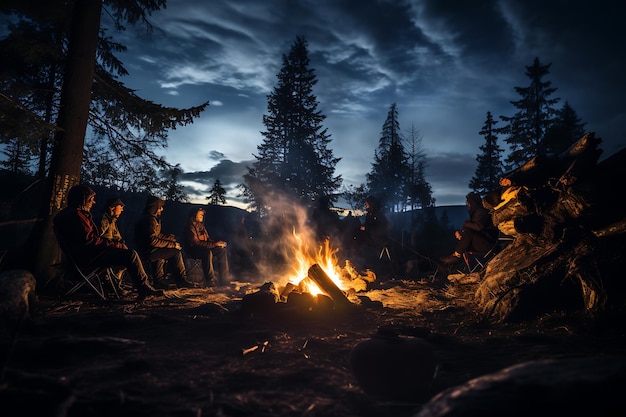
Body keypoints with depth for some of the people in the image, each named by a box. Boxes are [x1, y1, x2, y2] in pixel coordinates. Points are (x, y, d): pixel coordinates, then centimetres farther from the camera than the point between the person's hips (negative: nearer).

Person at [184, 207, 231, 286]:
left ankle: (224, 278, -14)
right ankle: (211, 281, -36)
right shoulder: (190, 226, -11)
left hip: (203, 248, 8)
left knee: (221, 250, -12)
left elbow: (208, 239, 18)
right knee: (207, 252, -38)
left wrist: (218, 243, -3)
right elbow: (196, 242, -22)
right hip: (193, 250, -8)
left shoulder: (201, 226, 16)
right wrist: (214, 244, -26)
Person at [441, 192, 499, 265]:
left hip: (489, 243, -10)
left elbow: (478, 227, -29)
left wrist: (466, 223, -12)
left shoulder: (482, 212, -12)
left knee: (468, 232, -28)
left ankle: (457, 255, -25)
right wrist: (458, 232, -6)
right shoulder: (475, 213, 18)